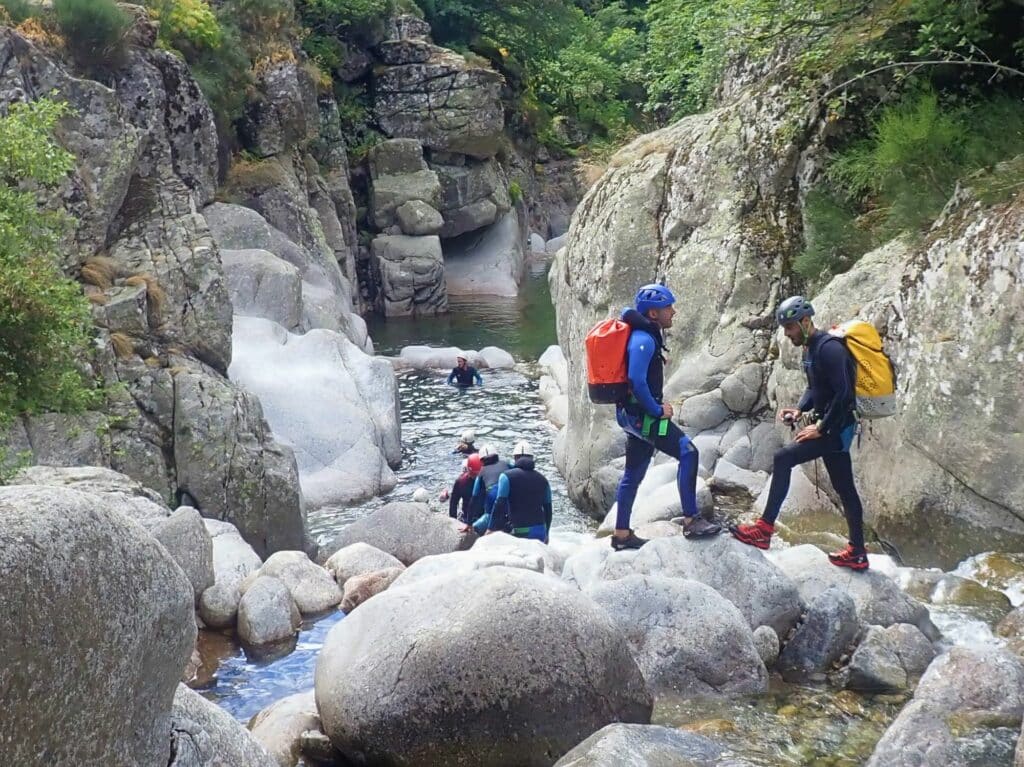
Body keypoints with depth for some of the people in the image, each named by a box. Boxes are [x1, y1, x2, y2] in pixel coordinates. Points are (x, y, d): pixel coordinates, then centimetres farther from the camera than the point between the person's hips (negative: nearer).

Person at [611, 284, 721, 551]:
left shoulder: (646, 336, 14)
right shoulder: (643, 340, -19)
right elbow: (637, 381, -28)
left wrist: (656, 408, 15)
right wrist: (657, 410, -17)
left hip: (636, 415, 11)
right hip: (642, 414, -11)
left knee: (634, 473, 15)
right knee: (687, 452, -15)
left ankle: (622, 534, 22)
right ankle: (691, 520, -13)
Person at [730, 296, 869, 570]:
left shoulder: (829, 348, -19)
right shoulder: (810, 349, 12)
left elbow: (844, 394, -25)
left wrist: (821, 428, -20)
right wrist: (799, 409, 5)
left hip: (837, 427, -10)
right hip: (831, 426, 10)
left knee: (783, 458, -16)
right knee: (844, 489, 13)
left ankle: (764, 530, -13)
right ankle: (857, 553, 21)